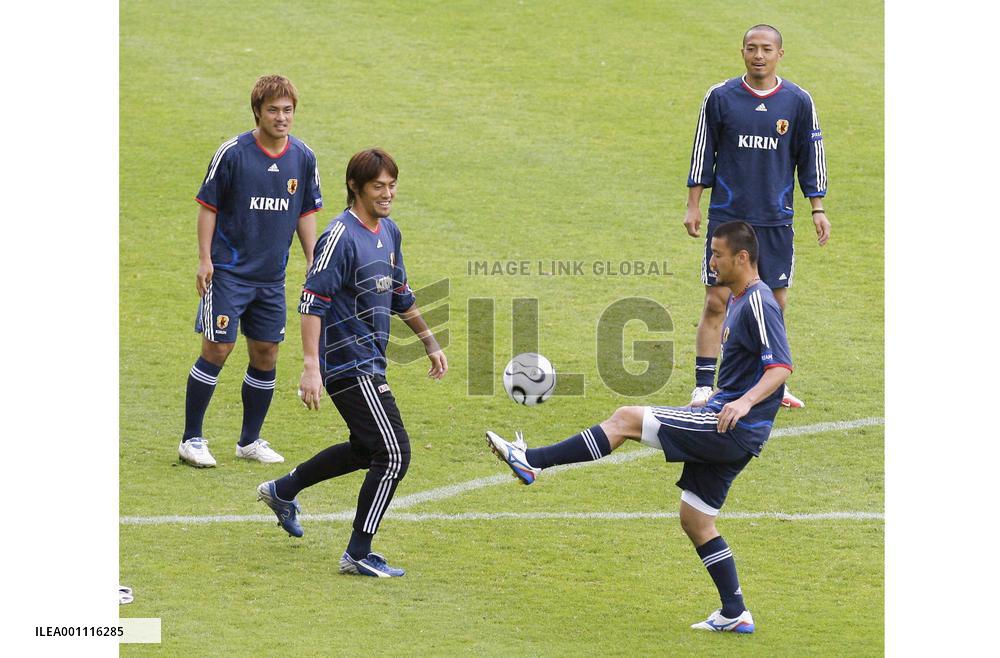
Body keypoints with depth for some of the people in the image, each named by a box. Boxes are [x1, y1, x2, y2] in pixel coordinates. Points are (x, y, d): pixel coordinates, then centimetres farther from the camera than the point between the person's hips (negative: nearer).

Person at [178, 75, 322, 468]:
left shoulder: (303, 158, 2)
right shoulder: (233, 153, -11)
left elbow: (306, 212, 13)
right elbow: (209, 206, -4)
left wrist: (312, 261, 9)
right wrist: (205, 259, -9)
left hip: (272, 275, 5)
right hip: (229, 270, -5)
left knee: (266, 354, 7)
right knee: (217, 349, -7)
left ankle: (250, 441, 21)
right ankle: (192, 439, 3)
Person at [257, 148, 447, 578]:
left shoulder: (389, 232, 10)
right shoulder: (341, 237, -18)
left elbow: (400, 296, 24)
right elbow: (312, 303, -21)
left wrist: (431, 344, 28)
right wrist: (310, 367, -27)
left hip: (370, 361, 10)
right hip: (350, 364, -10)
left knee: (366, 450, 24)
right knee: (394, 454, -12)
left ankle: (282, 491, 42)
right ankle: (358, 555, -3)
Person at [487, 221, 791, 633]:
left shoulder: (758, 303, -14)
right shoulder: (738, 300, 17)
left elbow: (781, 367, -25)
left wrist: (745, 402, -38)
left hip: (735, 429, -10)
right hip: (726, 433, 10)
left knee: (626, 419, -12)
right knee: (695, 521, 12)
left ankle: (532, 461, -11)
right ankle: (734, 615, 14)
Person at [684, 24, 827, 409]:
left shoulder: (798, 102, 2)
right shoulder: (720, 98, -1)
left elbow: (811, 157, 9)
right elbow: (703, 153, 4)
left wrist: (817, 209, 7)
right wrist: (693, 206, 3)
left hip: (776, 219, 2)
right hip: (727, 216, -2)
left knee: (776, 302, 7)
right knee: (717, 302, -5)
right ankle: (703, 388, -2)